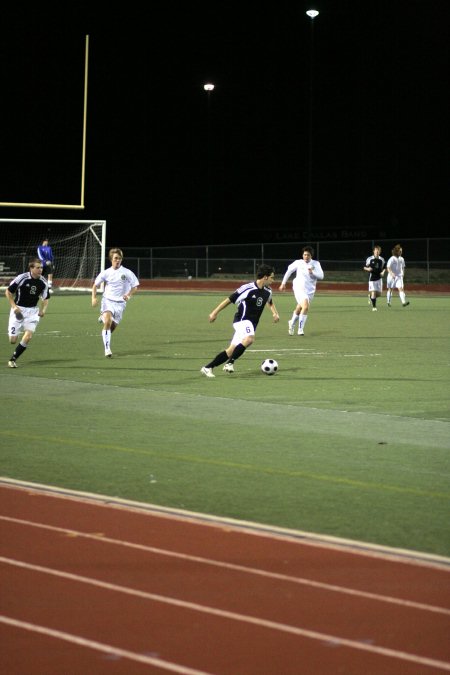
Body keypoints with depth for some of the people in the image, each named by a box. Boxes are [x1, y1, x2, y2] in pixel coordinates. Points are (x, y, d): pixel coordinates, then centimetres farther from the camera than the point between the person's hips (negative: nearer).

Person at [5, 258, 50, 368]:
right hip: (18, 310, -3)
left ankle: (13, 359, 0)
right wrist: (14, 306, -16)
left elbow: (46, 298, 10)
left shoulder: (43, 282, -4)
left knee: (28, 337, -17)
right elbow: (8, 292, -5)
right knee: (12, 340, -5)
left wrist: (43, 309, -9)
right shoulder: (22, 278, -16)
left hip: (33, 311, 3)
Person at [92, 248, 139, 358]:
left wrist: (128, 295, -14)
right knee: (108, 322, -25)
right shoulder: (106, 273, 2)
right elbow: (95, 285, 13)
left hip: (120, 303, 1)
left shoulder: (127, 273, -2)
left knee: (113, 326, 8)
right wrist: (94, 298, -2)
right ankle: (107, 348, -24)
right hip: (108, 300, -1)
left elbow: (135, 287, 5)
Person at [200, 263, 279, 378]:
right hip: (242, 320, -7)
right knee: (249, 339, -35)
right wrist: (215, 313, -7)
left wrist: (275, 313, 13)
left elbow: (270, 302, 31)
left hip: (252, 324, 7)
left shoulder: (267, 291, 6)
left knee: (232, 350, 1)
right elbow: (229, 299, -9)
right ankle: (230, 363, -25)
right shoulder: (248, 288, -16)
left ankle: (208, 367, 9)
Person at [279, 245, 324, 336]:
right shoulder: (298, 263, -3)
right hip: (299, 288, -3)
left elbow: (321, 276, -9)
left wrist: (313, 272, -27)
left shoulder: (316, 264, -1)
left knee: (299, 308, 14)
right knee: (305, 306, -23)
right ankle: (300, 329, -14)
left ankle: (292, 323, 42)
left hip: (310, 291, 3)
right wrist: (283, 283, 17)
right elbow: (289, 270, 13)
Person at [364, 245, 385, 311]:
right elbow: (364, 267, 3)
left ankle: (371, 296, 36)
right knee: (373, 292, -12)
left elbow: (384, 268, 19)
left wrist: (383, 272, -2)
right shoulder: (370, 259, -3)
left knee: (379, 293, 4)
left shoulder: (382, 260, 6)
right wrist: (368, 269, -18)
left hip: (379, 278, 3)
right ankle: (374, 307, -3)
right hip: (372, 278, -3)